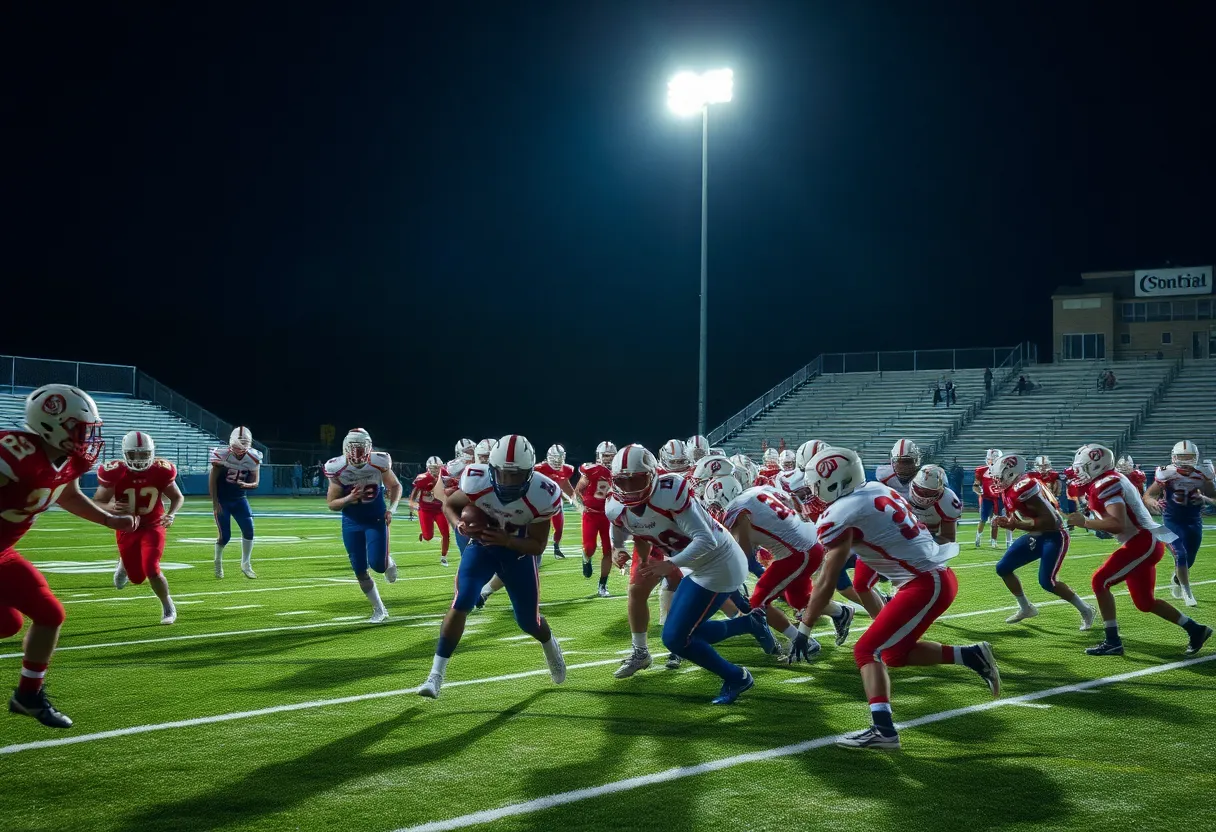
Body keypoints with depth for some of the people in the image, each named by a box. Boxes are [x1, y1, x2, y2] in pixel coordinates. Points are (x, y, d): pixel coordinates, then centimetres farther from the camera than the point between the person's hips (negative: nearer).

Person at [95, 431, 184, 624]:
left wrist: (171, 514, -21)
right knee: (137, 578, 6)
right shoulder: (115, 472, -21)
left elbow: (178, 497, -1)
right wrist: (112, 508, -37)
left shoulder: (161, 471, -17)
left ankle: (168, 606, 9)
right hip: (127, 528, 1)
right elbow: (96, 503, -15)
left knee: (152, 571, -19)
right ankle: (124, 564, 46)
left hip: (153, 526, -1)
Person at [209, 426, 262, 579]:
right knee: (225, 536, -5)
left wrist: (245, 485, -27)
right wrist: (215, 503, -15)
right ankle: (218, 562, 23)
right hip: (222, 500, -3)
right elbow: (212, 480, -12)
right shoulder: (222, 455, -18)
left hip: (239, 499, 4)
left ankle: (246, 565, 7)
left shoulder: (253, 458, -9)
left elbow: (255, 483, -3)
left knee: (248, 529, -8)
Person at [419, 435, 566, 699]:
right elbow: (449, 505, -8)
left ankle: (550, 646, 46)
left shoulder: (541, 496, -31)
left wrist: (506, 540, -37)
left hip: (520, 550, 0)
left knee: (528, 620, 9)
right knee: (461, 604, -19)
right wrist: (460, 525, -29)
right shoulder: (478, 482, -30)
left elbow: (538, 545, -21)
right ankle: (436, 676, -13)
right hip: (482, 544, 0)